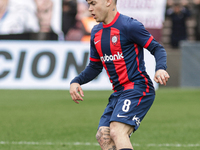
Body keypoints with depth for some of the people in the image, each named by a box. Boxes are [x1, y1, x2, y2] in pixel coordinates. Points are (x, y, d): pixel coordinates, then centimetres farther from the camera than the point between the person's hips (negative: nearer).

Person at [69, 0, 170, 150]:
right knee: (103, 136, -2)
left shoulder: (129, 26, -11)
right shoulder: (96, 33, 14)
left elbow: (157, 49, -8)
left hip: (137, 88, -9)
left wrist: (161, 69, -28)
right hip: (119, 92, 9)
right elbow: (95, 67, 23)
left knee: (117, 132, -25)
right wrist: (76, 82, 6)